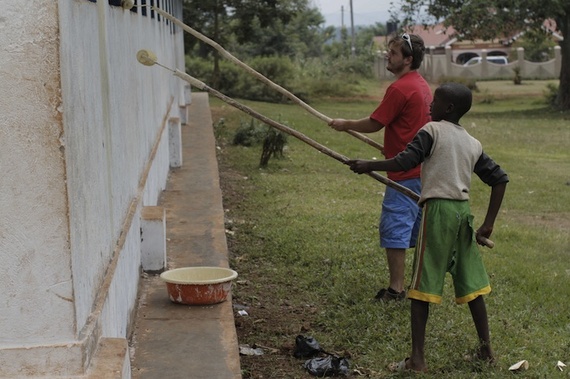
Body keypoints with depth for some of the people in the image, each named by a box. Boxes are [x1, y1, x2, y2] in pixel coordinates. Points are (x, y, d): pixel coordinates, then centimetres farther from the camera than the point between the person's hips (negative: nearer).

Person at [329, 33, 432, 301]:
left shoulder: (399, 89, -17)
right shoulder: (422, 85, 13)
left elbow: (374, 124, -12)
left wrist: (346, 125, 3)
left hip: (405, 174, -10)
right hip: (422, 170, 10)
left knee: (394, 228, -3)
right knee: (420, 229, 16)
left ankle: (396, 289, 0)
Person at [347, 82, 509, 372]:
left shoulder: (432, 131, -2)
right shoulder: (474, 144, 15)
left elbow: (404, 162, -16)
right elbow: (500, 179, 14)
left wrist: (369, 166, -4)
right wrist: (489, 223, 16)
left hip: (437, 210, -6)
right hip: (463, 212, 6)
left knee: (422, 285, -2)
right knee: (471, 282, 16)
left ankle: (417, 358, -2)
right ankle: (486, 348, 24)